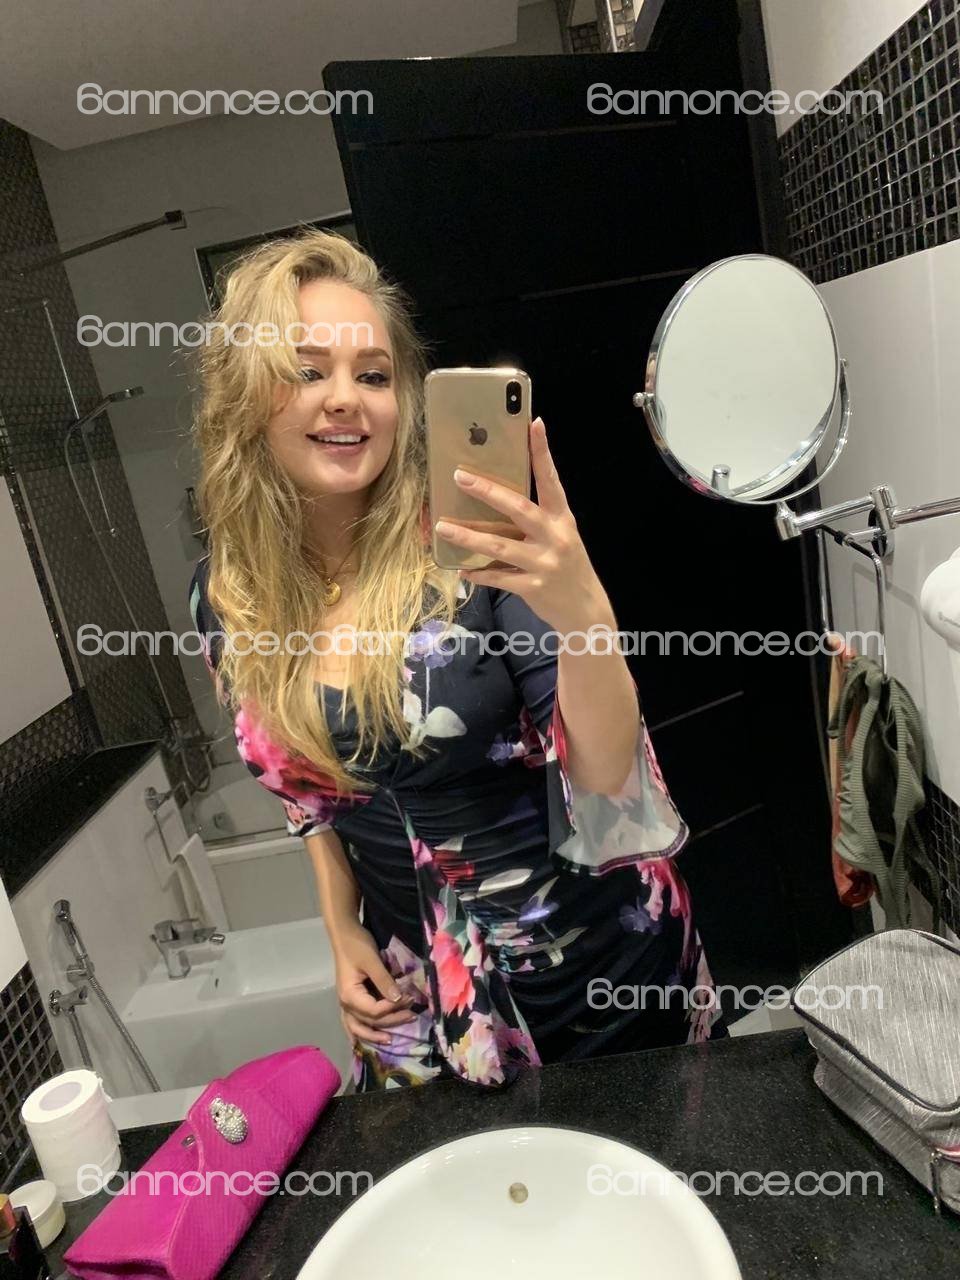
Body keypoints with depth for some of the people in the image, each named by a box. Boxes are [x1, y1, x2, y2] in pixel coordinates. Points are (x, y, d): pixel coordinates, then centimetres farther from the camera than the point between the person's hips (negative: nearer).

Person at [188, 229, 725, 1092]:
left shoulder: (474, 543, -21)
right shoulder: (227, 598, -7)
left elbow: (607, 778, -22)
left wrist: (583, 616, -39)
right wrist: (344, 933, 6)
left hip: (598, 952, -2)